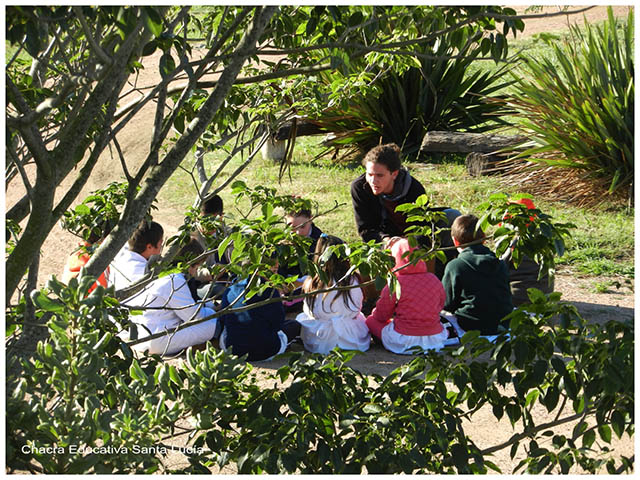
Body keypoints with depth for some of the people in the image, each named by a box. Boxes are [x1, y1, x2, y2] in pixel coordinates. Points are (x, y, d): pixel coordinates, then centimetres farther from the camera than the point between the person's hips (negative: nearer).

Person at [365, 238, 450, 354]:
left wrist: (375, 312, 25)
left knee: (371, 320, 14)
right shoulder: (434, 280, -1)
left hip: (403, 344, -5)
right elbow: (441, 306, 16)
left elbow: (381, 316, 0)